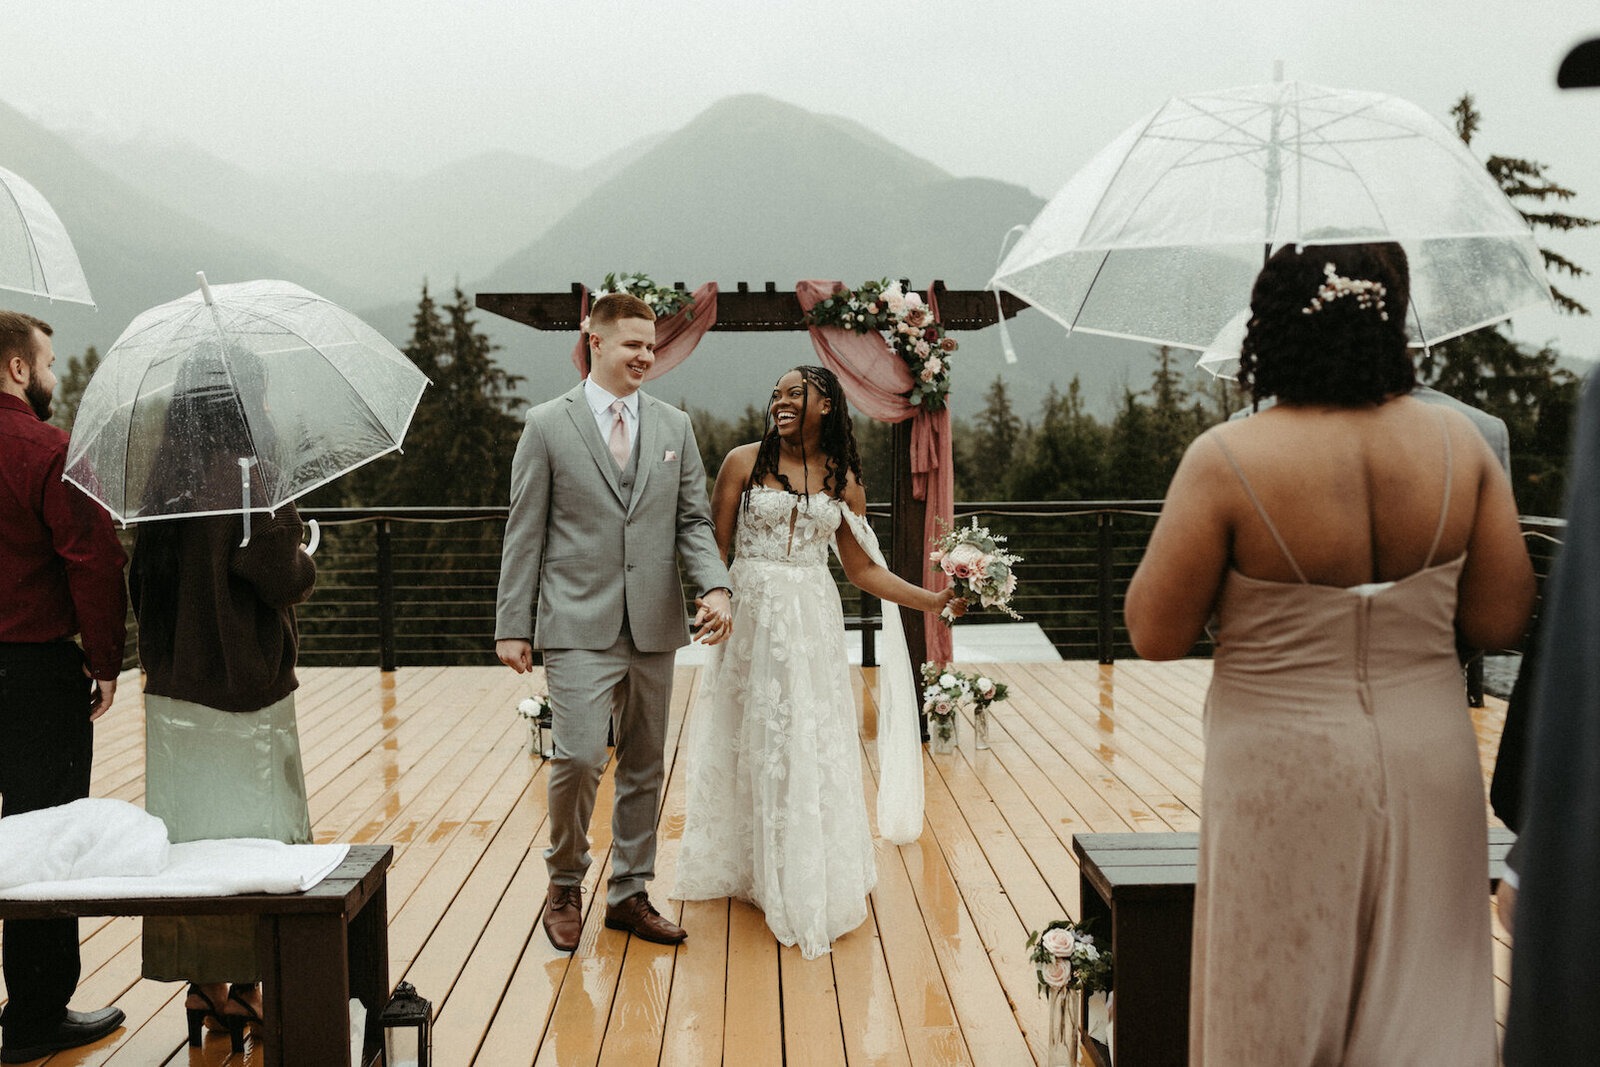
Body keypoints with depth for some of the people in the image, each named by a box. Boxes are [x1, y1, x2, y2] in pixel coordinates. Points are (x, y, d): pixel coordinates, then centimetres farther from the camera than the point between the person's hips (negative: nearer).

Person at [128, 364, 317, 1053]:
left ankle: (203, 986, 21)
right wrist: (303, 561, 2)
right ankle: (244, 989, 12)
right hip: (246, 688, -6)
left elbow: (141, 584, 10)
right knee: (256, 835, 5)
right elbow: (284, 580, -17)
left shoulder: (161, 490, 5)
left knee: (189, 833, 11)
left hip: (172, 687, 6)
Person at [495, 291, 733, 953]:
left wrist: (715, 586, -9)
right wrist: (513, 625, -3)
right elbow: (524, 532, 0)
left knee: (644, 766, 11)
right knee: (579, 758, -12)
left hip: (654, 626, 4)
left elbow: (693, 521, 10)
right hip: (579, 625, -4)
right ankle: (565, 884, 14)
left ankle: (629, 892, 26)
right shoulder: (547, 425, 0)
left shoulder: (675, 426, 10)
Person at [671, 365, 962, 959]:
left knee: (812, 749, 5)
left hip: (814, 626, 2)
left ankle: (809, 883, 21)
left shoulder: (843, 480, 6)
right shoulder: (744, 462, 0)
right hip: (752, 618, -2)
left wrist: (935, 600, 2)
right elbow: (715, 546, -1)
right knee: (751, 746, 4)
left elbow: (862, 568, 9)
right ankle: (748, 871, 21)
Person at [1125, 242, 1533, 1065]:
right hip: (1432, 769, 4)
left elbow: (1155, 636, -12)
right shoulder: (1460, 441, -5)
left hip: (1285, 775, -4)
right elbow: (1499, 624, 0)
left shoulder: (1227, 460, -18)